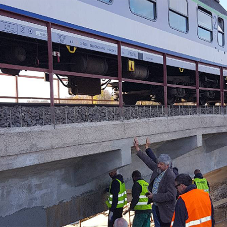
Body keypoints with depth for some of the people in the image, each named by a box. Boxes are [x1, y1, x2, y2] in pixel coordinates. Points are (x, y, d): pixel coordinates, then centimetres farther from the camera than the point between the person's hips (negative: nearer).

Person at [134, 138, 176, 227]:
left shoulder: (170, 176, -20)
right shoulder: (157, 169, 4)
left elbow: (171, 195, -24)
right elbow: (149, 161, 18)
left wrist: (154, 196, -17)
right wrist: (137, 148, 20)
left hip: (166, 210, -8)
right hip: (157, 207, 8)